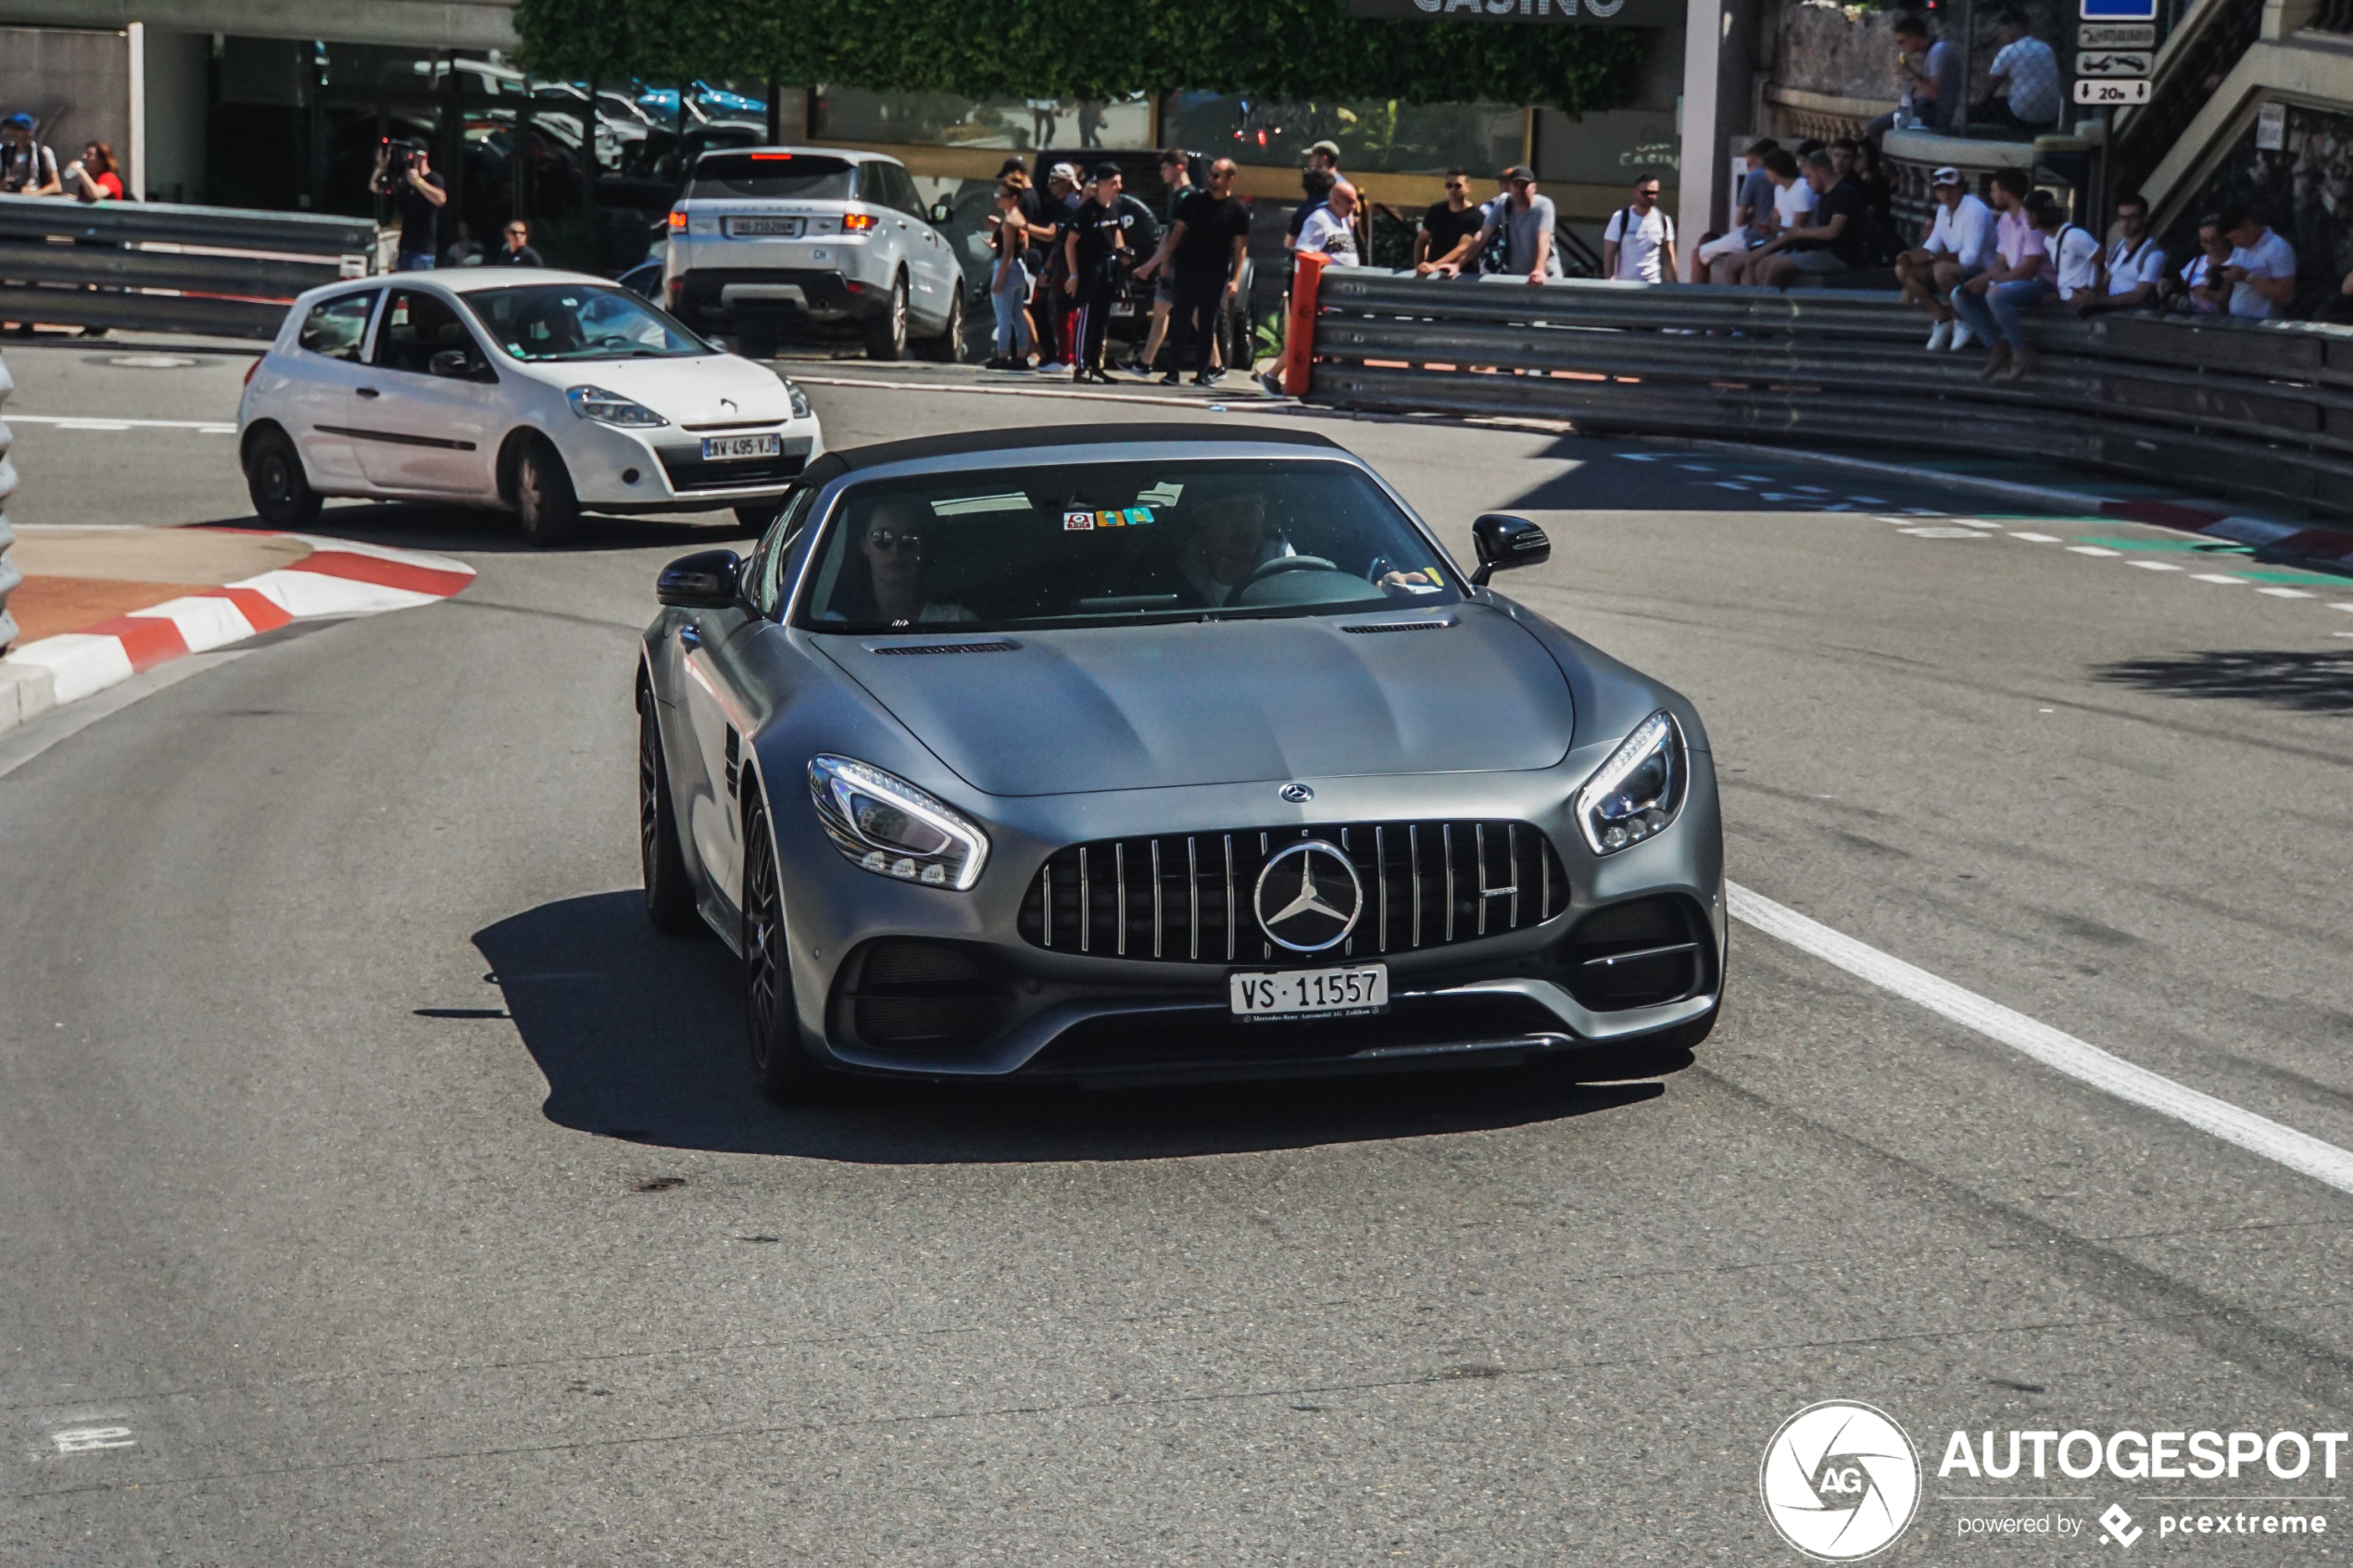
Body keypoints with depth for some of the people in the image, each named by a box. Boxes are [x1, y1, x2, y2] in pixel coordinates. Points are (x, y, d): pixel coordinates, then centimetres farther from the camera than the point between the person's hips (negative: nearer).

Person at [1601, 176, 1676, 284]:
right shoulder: (1620, 218, 0)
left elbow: (1668, 259, 8)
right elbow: (1609, 254, -1)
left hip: (1653, 284, 1)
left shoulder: (1663, 221, 6)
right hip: (1623, 283, -1)